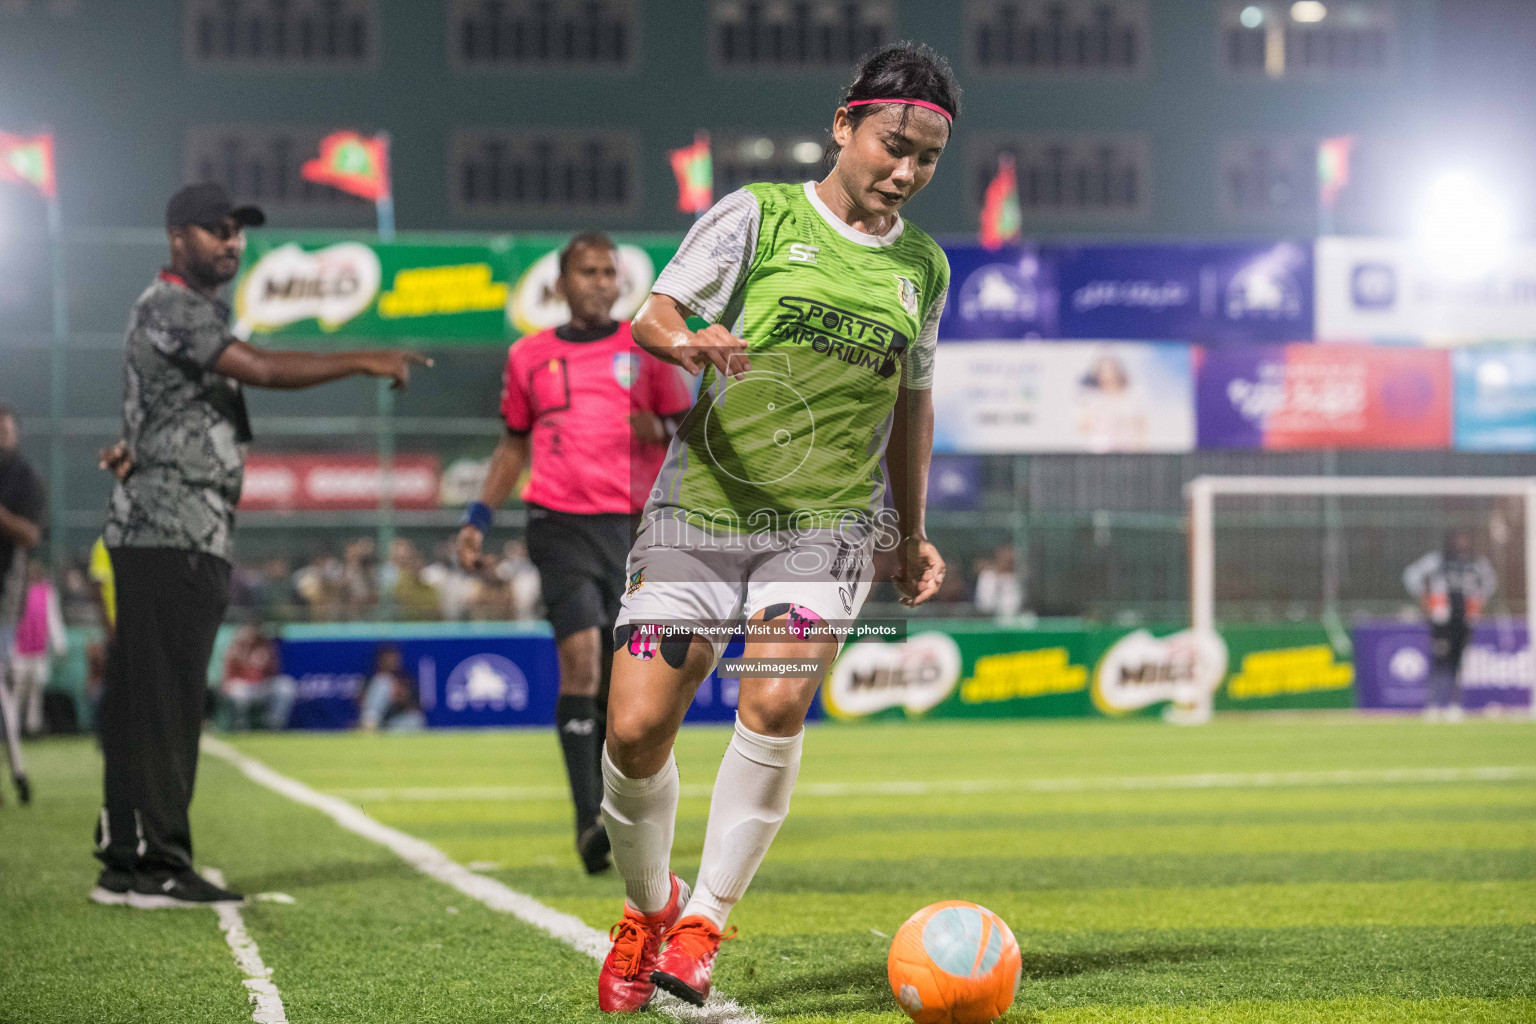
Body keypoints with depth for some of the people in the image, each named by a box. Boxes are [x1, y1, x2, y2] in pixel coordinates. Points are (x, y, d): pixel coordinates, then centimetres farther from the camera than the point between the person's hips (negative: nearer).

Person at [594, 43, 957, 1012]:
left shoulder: (924, 267, 13)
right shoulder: (759, 215, 2)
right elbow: (652, 315, -5)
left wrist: (912, 532, 26)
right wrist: (687, 340, -28)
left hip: (828, 521, 1)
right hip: (703, 505, -1)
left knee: (777, 703, -24)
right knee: (636, 729, -8)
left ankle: (705, 921, -10)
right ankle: (648, 904, 21)